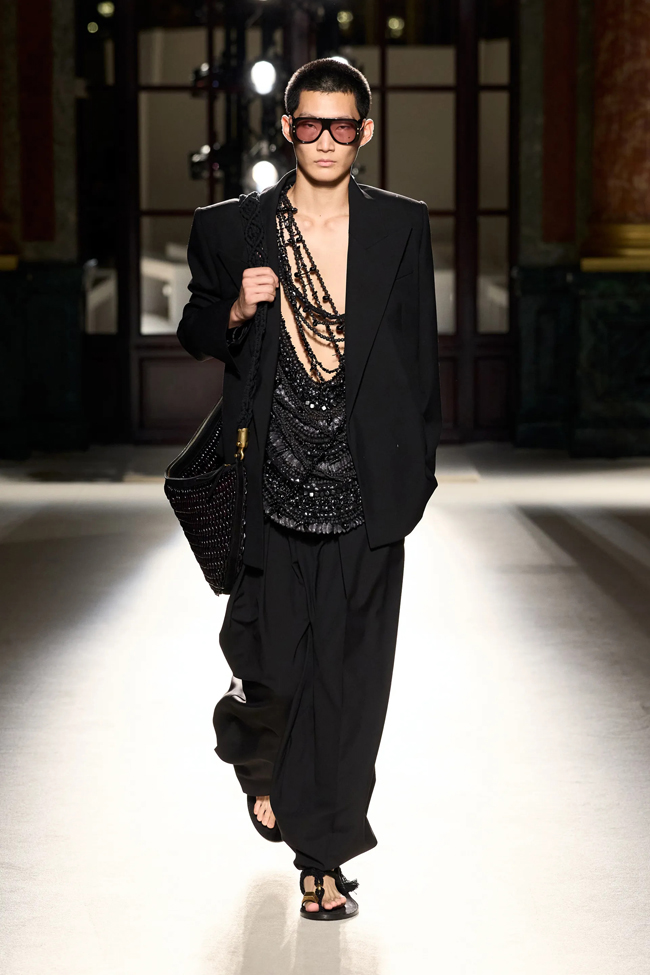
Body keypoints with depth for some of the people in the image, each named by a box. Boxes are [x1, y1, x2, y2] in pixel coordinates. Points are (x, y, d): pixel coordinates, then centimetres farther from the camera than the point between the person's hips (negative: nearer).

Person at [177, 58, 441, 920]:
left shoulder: (403, 227, 6)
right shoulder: (228, 228, 3)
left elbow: (420, 356, 10)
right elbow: (195, 338, 13)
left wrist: (417, 469, 7)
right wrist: (236, 310, -9)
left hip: (367, 490, 1)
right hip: (271, 485, -1)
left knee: (350, 677, 3)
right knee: (275, 667, 3)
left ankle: (323, 855, 18)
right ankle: (255, 748, 41)